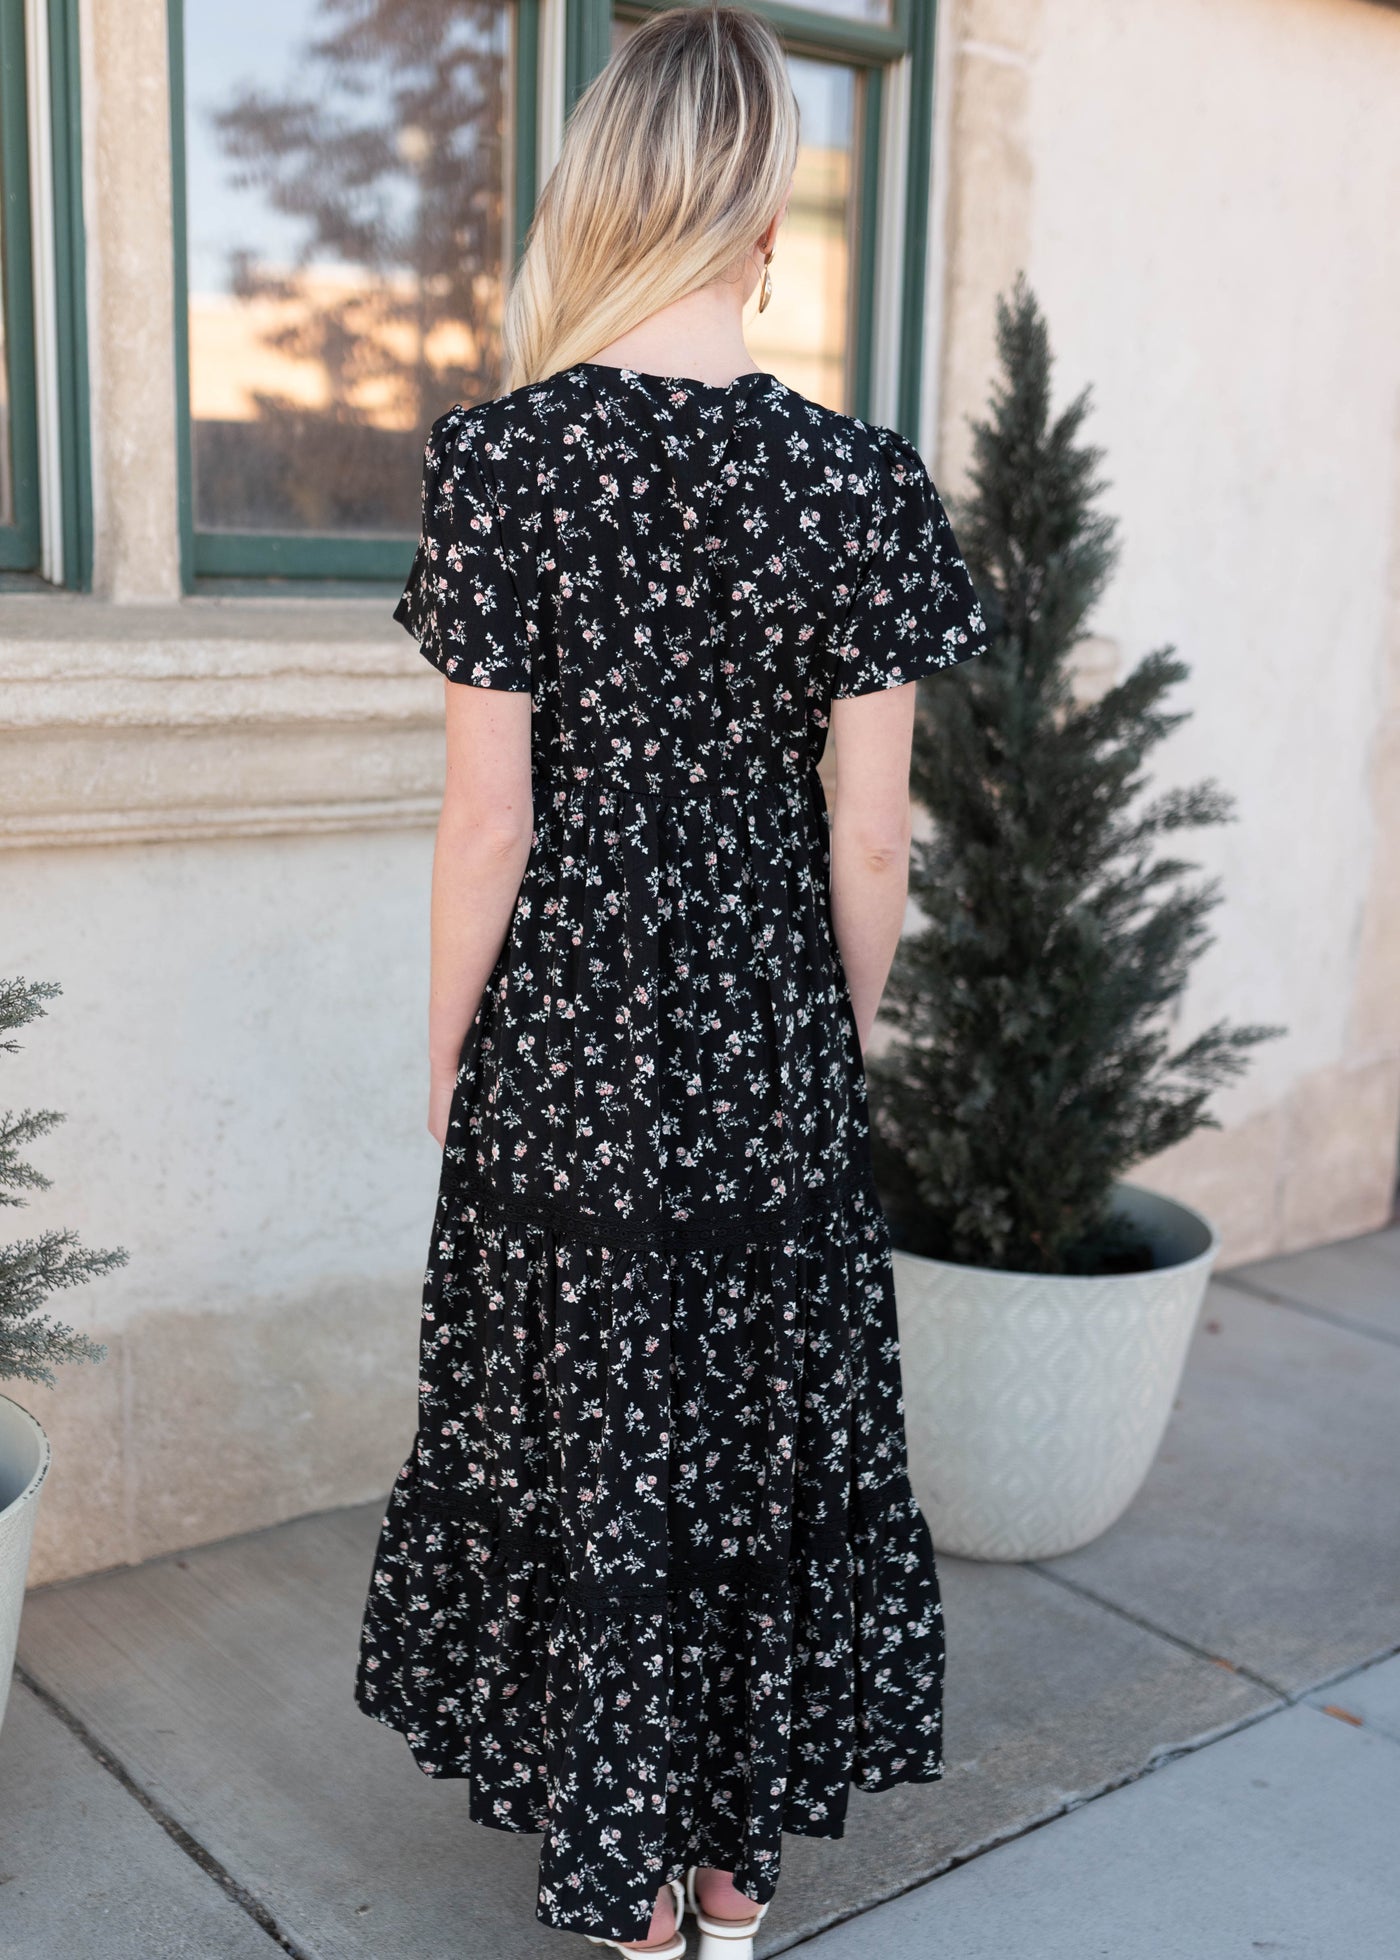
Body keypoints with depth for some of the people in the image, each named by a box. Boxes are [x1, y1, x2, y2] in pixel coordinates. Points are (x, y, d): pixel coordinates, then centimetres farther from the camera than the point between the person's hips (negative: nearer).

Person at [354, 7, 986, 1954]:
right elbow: (870, 837, -6)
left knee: (587, 1455, 14)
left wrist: (447, 1060, 4)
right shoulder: (858, 477, -9)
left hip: (564, 1058, -1)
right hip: (771, 1060, 2)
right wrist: (851, 1030, 11)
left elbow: (487, 822, -10)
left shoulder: (500, 456, -12)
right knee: (768, 1436, 18)